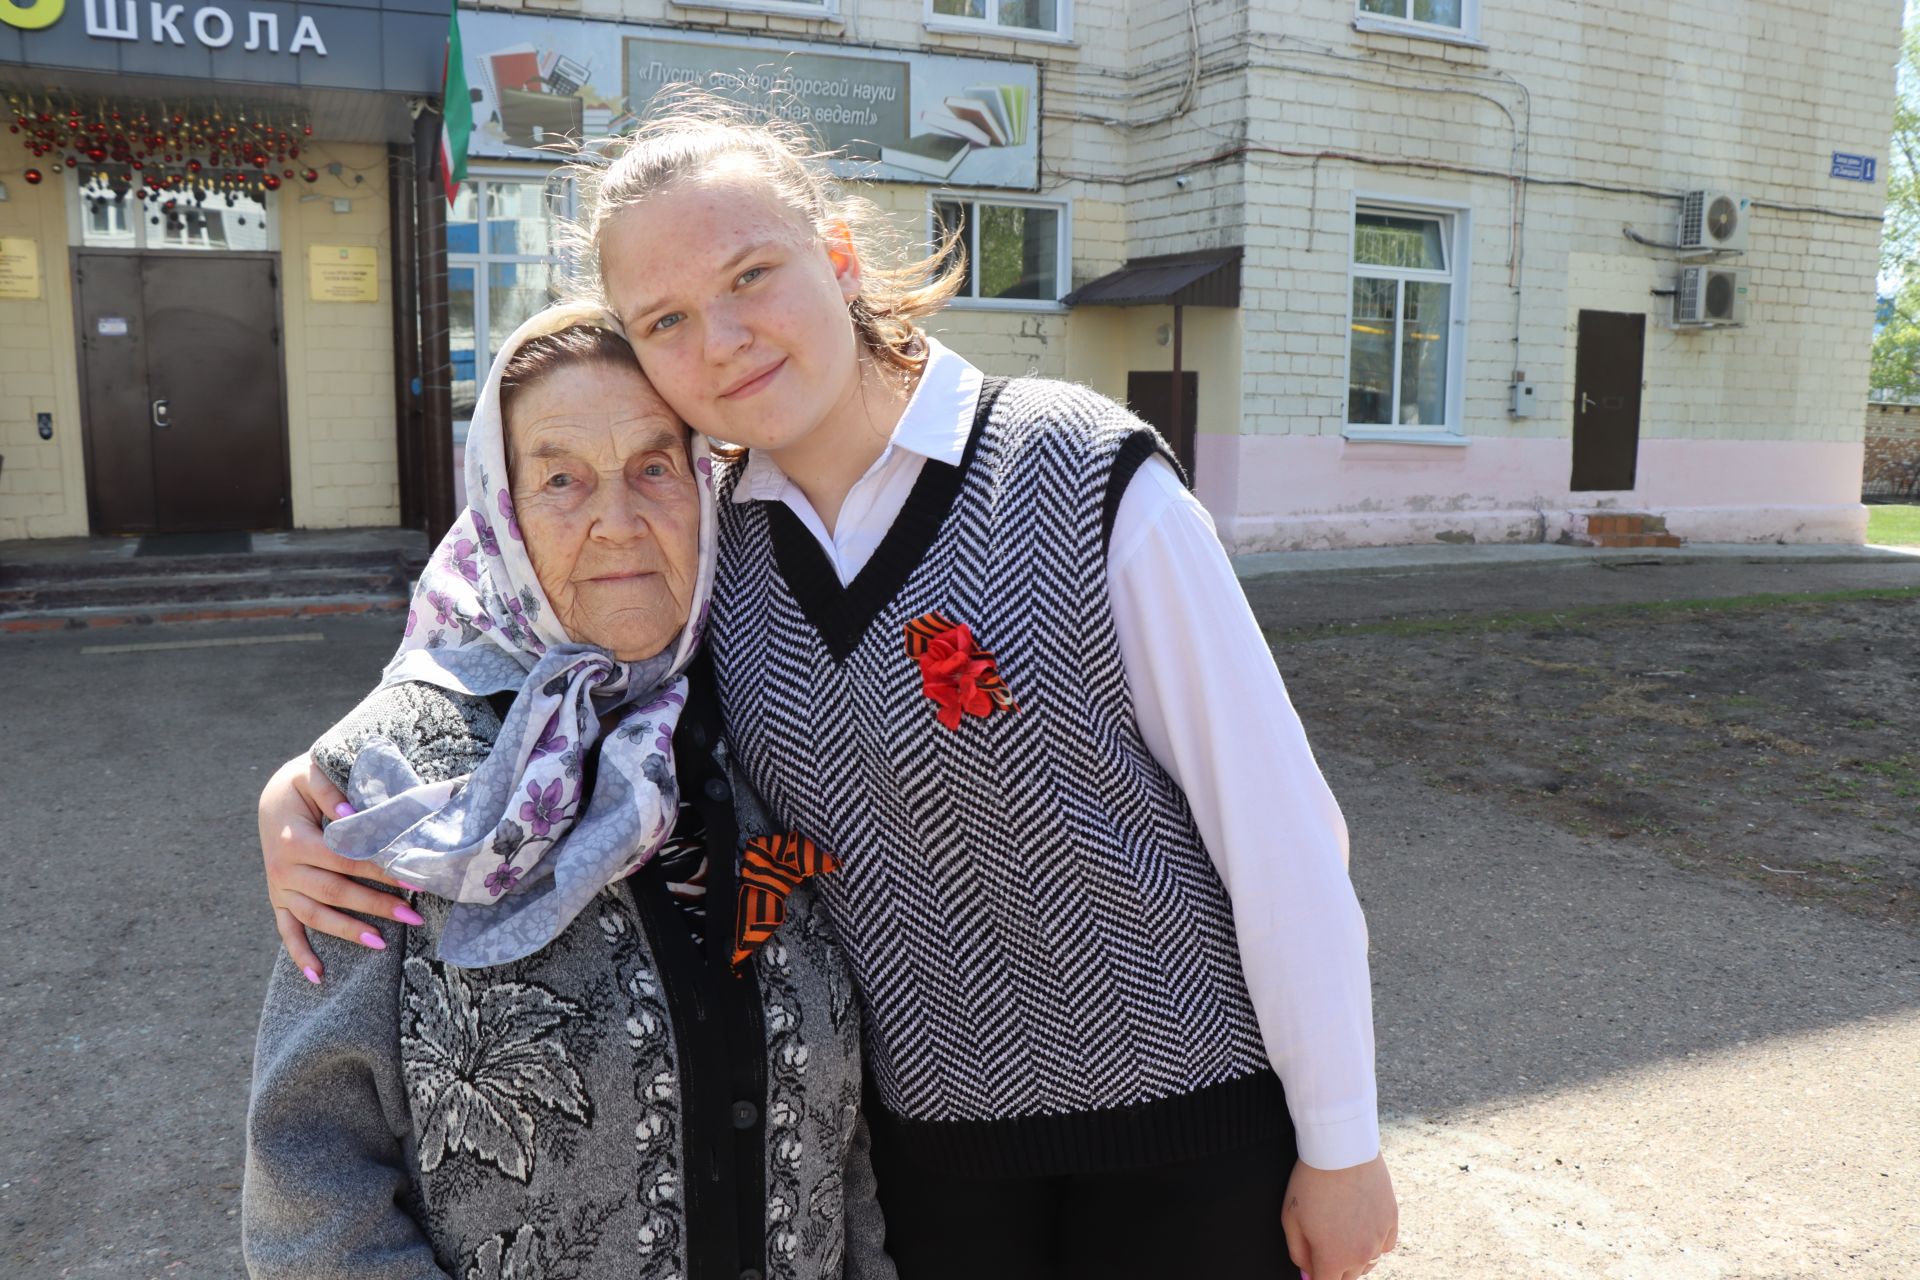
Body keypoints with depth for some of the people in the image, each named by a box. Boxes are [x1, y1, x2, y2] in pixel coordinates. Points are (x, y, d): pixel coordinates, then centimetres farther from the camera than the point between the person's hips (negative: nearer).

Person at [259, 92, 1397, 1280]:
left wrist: (1341, 1141, -7)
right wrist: (306, 781, -10)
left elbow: (1277, 827, -13)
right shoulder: (712, 542, -4)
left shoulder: (1086, 478, -17)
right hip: (927, 1128, 4)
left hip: (1186, 1110, -3)